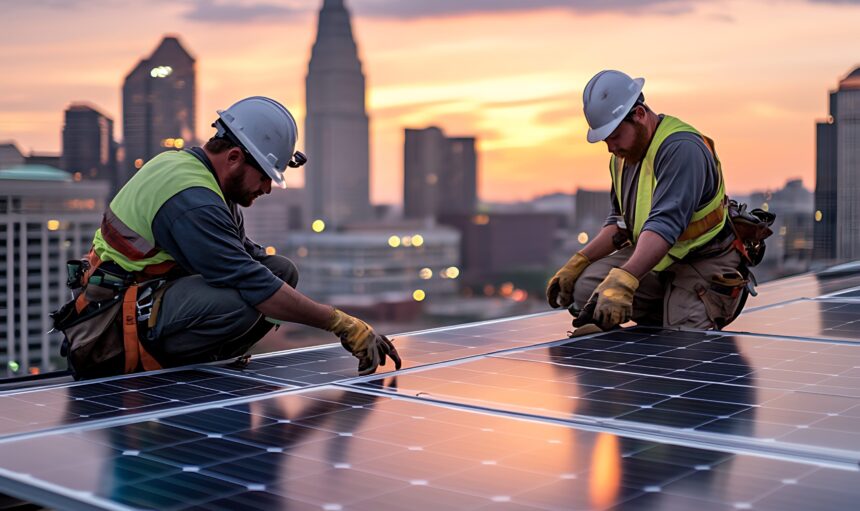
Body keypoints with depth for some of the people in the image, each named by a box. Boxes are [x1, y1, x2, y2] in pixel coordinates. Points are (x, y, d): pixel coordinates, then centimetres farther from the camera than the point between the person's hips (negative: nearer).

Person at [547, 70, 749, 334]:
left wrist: (622, 282, -48)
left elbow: (664, 225, -36)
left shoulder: (681, 149, -23)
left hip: (703, 264, -8)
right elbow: (620, 222, 16)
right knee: (586, 286, -14)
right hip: (654, 259, 8)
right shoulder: (624, 154, 7)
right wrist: (577, 263, 2)